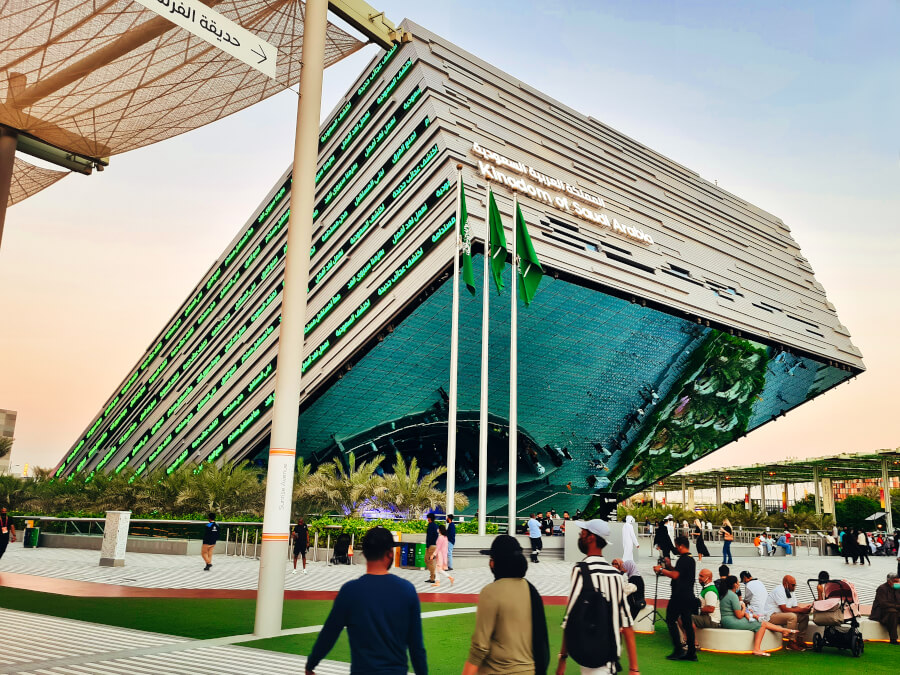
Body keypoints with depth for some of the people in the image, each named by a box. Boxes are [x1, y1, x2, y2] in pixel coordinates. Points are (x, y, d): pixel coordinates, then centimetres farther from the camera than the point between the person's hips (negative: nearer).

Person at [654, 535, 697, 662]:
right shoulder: (691, 559, 17)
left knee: (671, 620, -2)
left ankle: (678, 650, -6)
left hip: (679, 596, -10)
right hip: (689, 596, 10)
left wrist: (661, 570, -13)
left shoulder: (683, 559, -15)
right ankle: (691, 653, 10)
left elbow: (675, 575, -24)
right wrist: (669, 566, 17)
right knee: (687, 622, 10)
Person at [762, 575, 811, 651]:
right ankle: (792, 643, -24)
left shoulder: (792, 591, 11)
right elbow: (784, 609, -25)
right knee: (792, 616, -33)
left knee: (805, 616, 0)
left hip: (782, 614, 10)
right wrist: (801, 610, -26)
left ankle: (799, 640, 0)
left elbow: (795, 607, 6)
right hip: (771, 616, -10)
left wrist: (804, 609, -14)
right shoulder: (779, 590, -19)